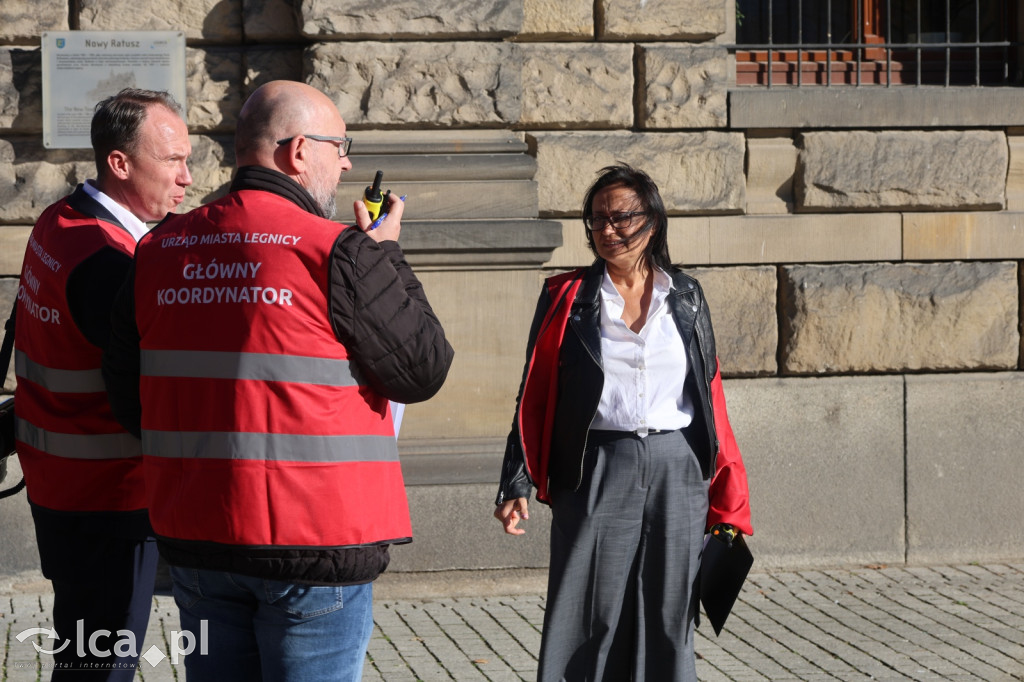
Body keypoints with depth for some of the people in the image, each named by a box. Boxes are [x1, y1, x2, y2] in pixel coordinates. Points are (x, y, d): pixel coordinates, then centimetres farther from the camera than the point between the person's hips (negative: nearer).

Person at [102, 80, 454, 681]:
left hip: (195, 540, 6)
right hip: (314, 541, -6)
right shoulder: (337, 254, -13)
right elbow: (423, 371, -5)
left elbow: (128, 395, 11)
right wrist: (385, 257, 6)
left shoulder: (159, 250, 6)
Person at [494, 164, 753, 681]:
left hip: (676, 471, 2)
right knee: (592, 621, -2)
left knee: (667, 619, 5)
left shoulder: (685, 297, 10)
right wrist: (516, 484, -4)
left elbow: (710, 397, 12)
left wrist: (726, 496, 8)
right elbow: (533, 397, 4)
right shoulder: (566, 298, 5)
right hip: (597, 475, -2)